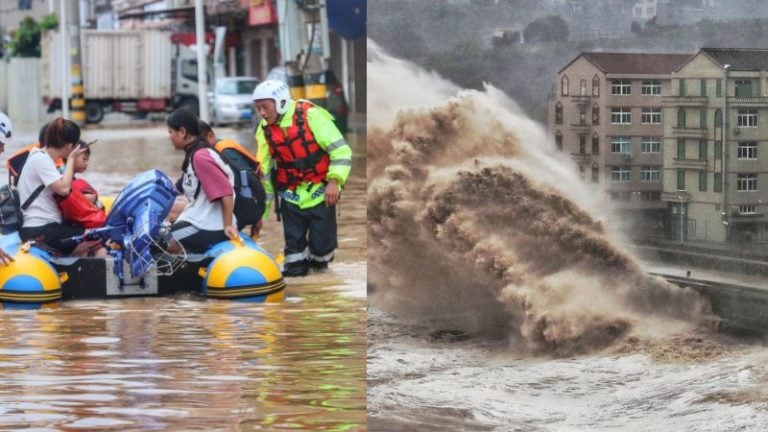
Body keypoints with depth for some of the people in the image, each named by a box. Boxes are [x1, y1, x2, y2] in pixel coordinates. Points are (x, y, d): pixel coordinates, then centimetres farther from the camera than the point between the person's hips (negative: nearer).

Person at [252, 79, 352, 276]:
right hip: (290, 195, 4)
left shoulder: (310, 115, -13)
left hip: (320, 192, -4)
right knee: (293, 243, 2)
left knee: (321, 241, -4)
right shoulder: (264, 129, 3)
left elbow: (340, 150, -12)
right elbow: (264, 171, 9)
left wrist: (334, 181, -19)